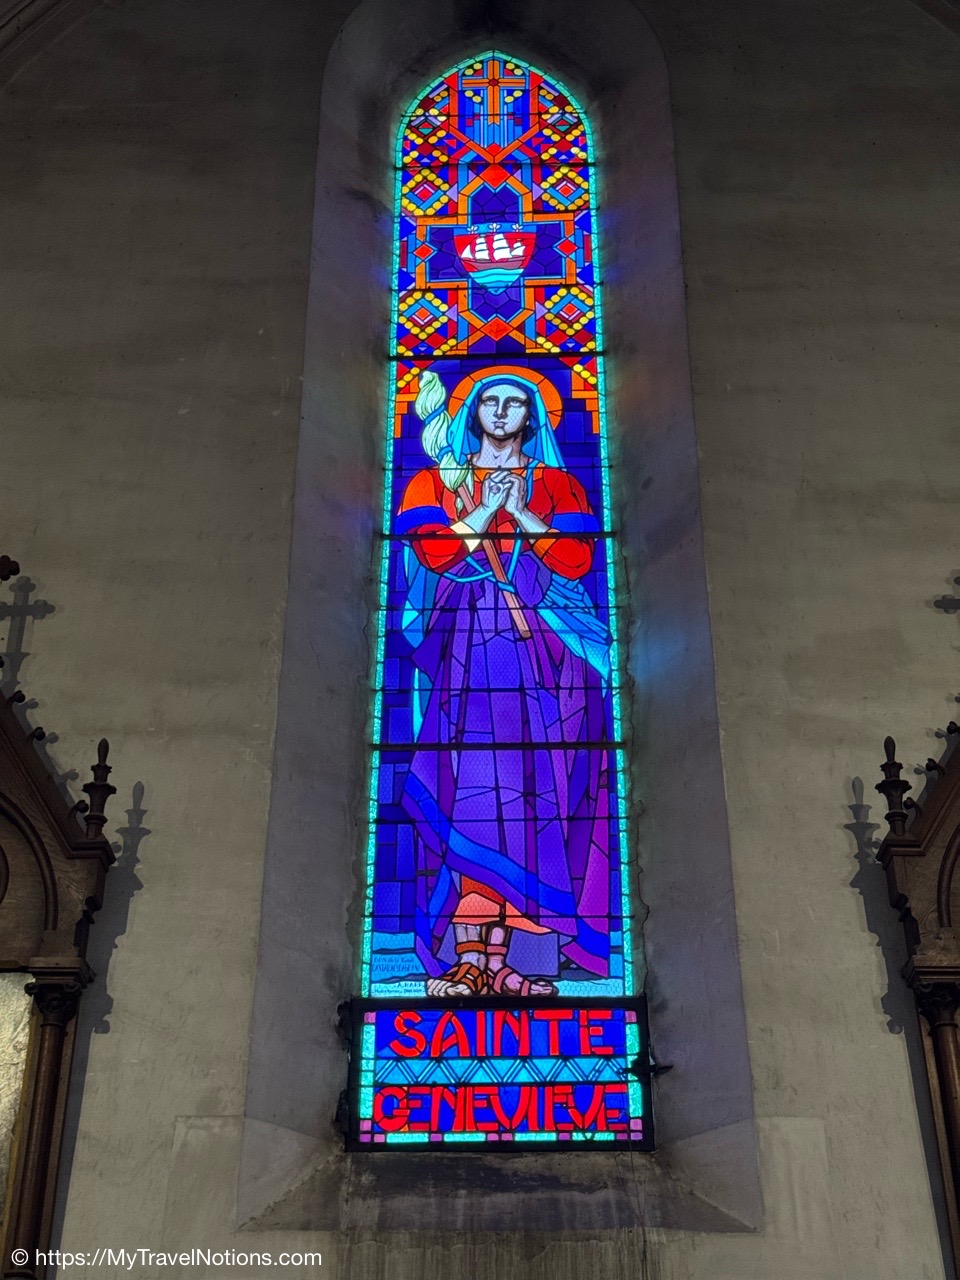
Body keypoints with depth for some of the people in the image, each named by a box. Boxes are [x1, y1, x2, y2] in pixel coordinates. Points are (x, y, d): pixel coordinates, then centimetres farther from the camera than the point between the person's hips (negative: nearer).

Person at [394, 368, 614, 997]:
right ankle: (469, 952, -15)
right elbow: (434, 551, -3)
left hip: (541, 647, 2)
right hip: (463, 643, -1)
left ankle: (502, 954, -4)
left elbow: (578, 558, 1)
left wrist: (520, 510, -4)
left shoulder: (558, 484, 17)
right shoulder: (436, 481, 16)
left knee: (531, 781, -7)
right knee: (466, 778, -15)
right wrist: (487, 508, -5)